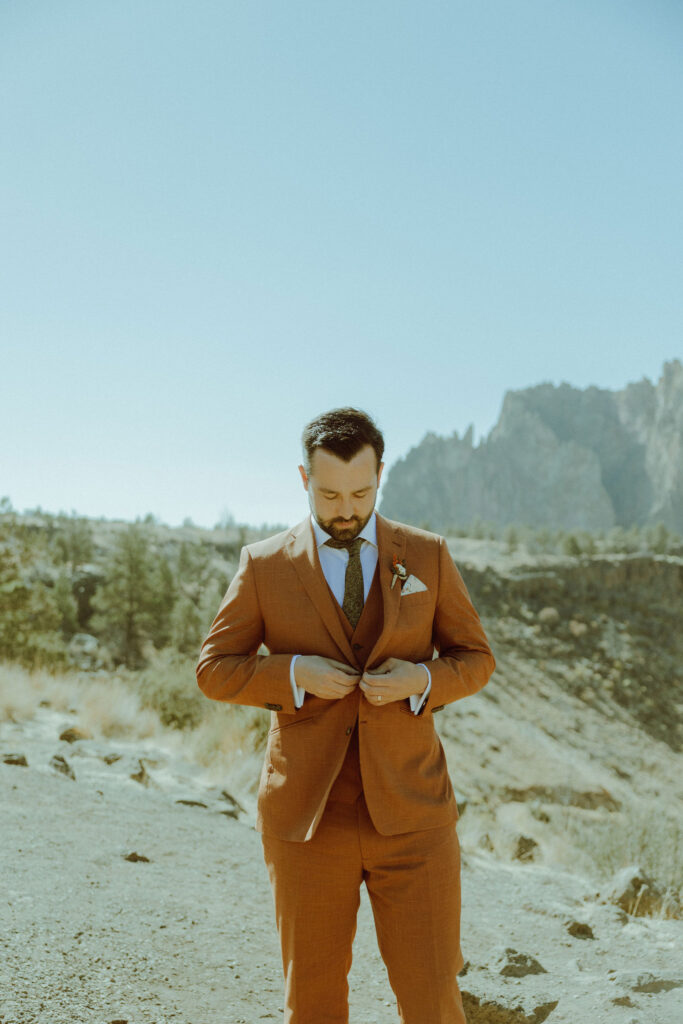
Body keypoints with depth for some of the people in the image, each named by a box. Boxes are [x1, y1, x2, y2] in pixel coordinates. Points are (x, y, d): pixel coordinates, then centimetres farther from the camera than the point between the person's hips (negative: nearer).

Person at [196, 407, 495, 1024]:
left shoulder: (427, 555, 3)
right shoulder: (265, 566, 0)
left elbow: (476, 660, 8)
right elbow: (214, 670, 3)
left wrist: (423, 681, -13)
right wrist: (292, 674, -15)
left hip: (411, 813, 0)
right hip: (308, 817, 0)